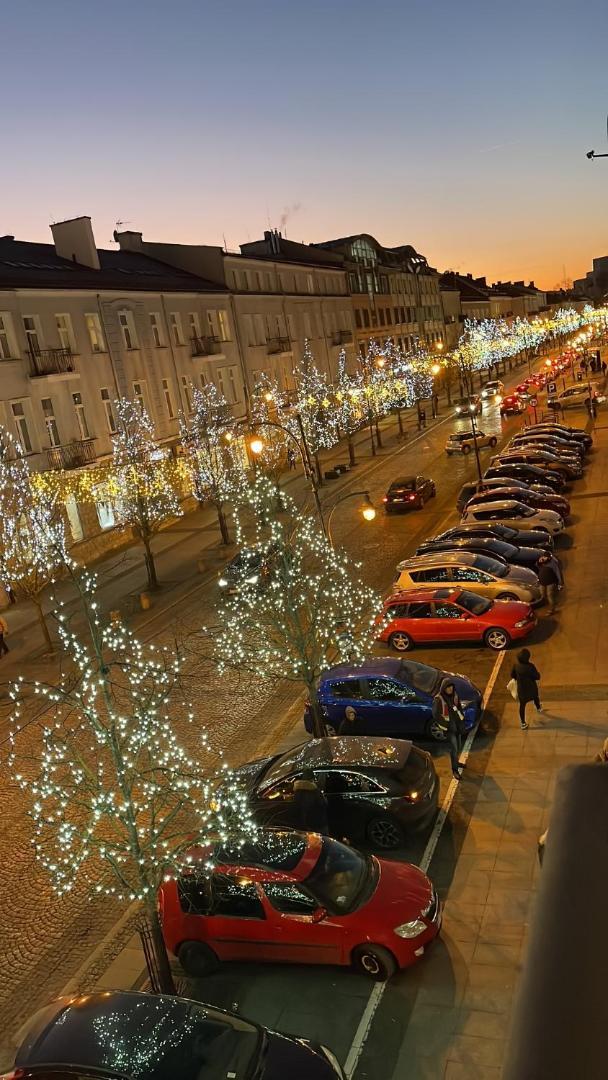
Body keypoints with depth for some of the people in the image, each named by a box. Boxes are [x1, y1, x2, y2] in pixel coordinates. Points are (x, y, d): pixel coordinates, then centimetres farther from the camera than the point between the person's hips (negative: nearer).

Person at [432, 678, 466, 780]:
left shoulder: (455, 696, -1)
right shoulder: (438, 699, -17)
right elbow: (436, 715, -14)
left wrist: (462, 720, 6)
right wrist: (446, 725, -14)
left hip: (457, 723, 6)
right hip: (448, 725, -6)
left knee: (458, 746, 16)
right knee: (454, 747, -9)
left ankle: (456, 762, 40)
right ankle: (454, 770, 1)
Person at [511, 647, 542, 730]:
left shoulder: (516, 664, -17)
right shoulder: (530, 667, -31)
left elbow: (512, 675, -2)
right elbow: (537, 677, -20)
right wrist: (538, 673, 2)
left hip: (521, 688, 2)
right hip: (531, 688, -2)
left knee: (522, 705, 14)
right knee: (535, 697, 31)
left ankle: (523, 723, 21)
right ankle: (538, 708, 62)